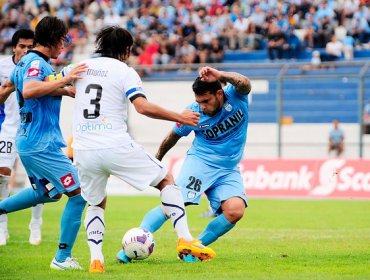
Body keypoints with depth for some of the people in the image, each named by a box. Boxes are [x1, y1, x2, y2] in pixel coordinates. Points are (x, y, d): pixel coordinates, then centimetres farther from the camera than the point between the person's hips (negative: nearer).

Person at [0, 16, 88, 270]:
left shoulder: (26, 61, 13)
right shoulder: (37, 63, -16)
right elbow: (29, 91, -35)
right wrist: (65, 80, -33)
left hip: (28, 142, 10)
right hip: (42, 143, -10)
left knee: (51, 193, 28)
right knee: (79, 194, -5)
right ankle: (63, 258, -2)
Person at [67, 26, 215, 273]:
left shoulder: (82, 66, 13)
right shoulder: (125, 72, -1)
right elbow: (143, 107, -14)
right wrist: (179, 117, -6)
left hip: (83, 151, 4)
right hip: (116, 147, -4)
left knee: (96, 204, 24)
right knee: (166, 179, 12)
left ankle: (95, 258, 2)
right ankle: (185, 239, 0)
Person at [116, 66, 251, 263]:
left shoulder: (235, 97, -8)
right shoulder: (194, 113, -8)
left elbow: (244, 84, -32)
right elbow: (172, 137, 9)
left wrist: (219, 75, -49)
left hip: (228, 170, 2)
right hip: (199, 161, -1)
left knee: (235, 211, -23)